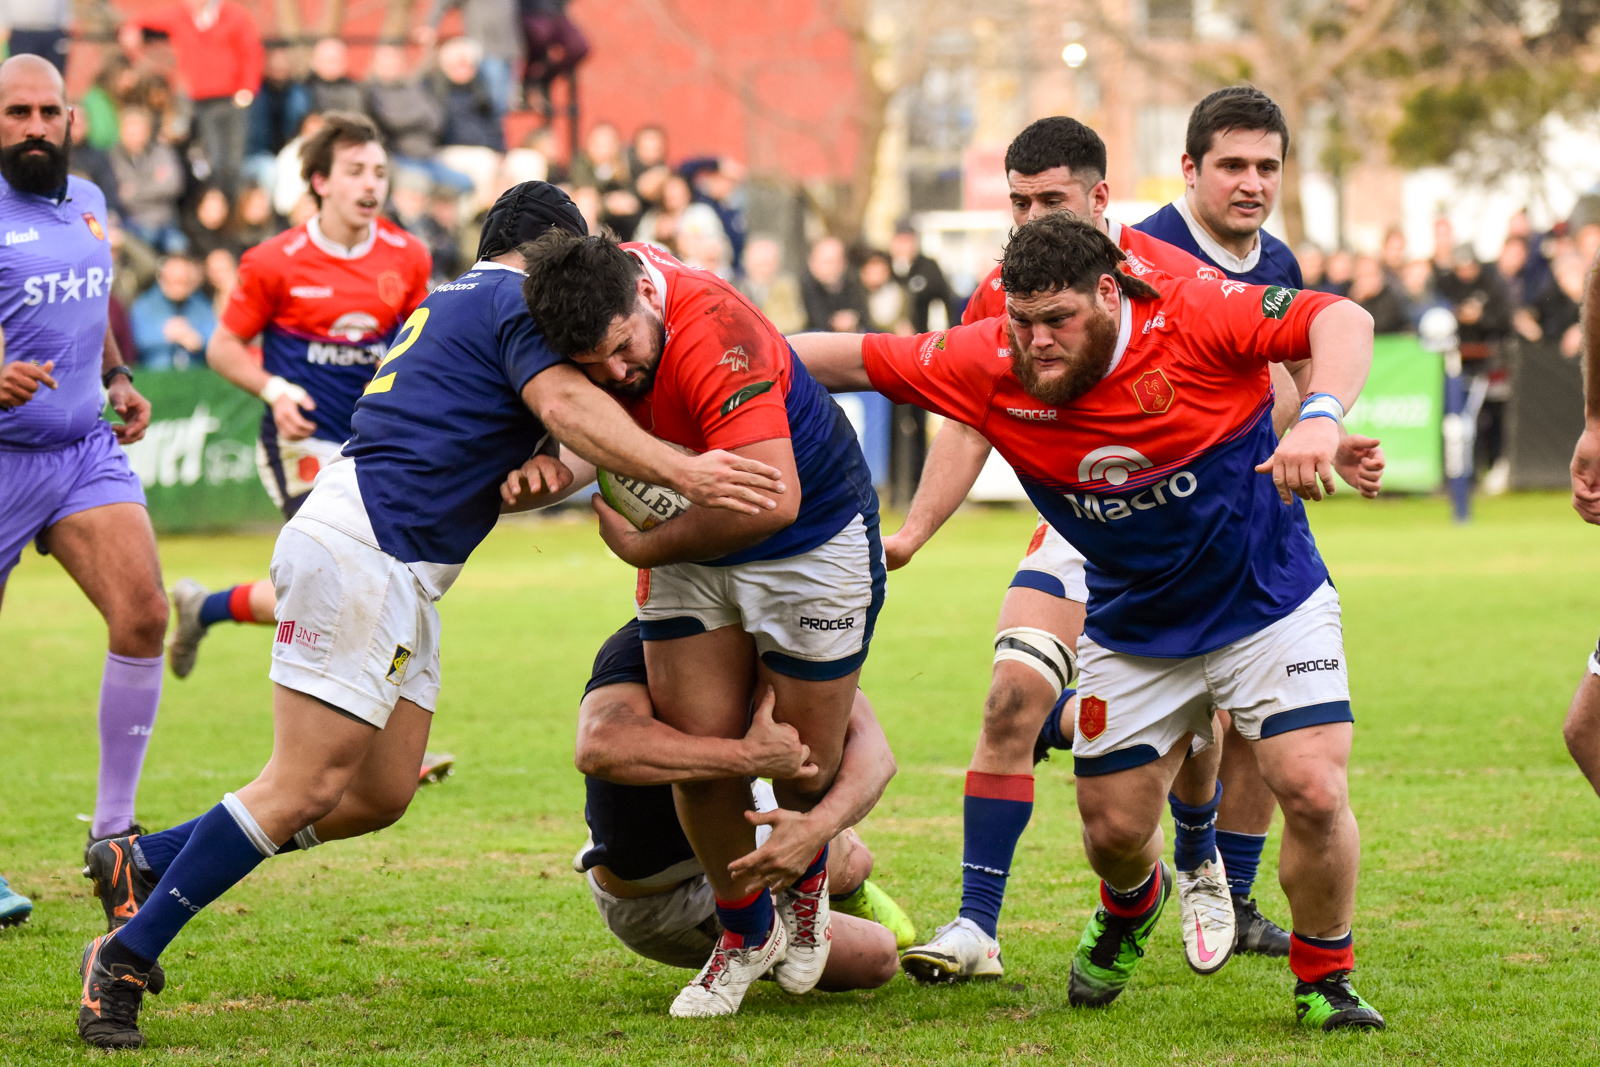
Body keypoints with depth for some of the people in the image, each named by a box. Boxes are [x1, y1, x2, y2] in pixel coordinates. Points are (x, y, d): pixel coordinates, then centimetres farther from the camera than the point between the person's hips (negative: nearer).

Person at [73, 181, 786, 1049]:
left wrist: (532, 471, -2)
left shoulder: (450, 303, 25)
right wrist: (683, 471, -31)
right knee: (306, 788, -12)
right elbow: (564, 404, -22)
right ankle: (125, 959, -8)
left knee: (381, 793, 9)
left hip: (403, 577, 10)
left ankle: (146, 862, 16)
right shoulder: (516, 300, -5)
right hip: (360, 548, -10)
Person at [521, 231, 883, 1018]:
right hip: (692, 551, 5)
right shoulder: (584, 311, -16)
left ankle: (805, 881, 37)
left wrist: (644, 547, -25)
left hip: (816, 540, -5)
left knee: (805, 766, 3)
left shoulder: (713, 332, -37)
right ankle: (747, 931, 21)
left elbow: (773, 500, -40)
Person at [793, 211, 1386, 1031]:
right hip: (1131, 636, 3)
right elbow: (852, 359, -4)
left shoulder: (1194, 318, -24)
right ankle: (1130, 906, 46)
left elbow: (1341, 320, -29)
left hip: (1268, 606, -3)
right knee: (1114, 830, 7)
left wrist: (1319, 417, -46)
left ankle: (1324, 979, 9)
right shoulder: (987, 366, -15)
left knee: (1314, 793, -17)